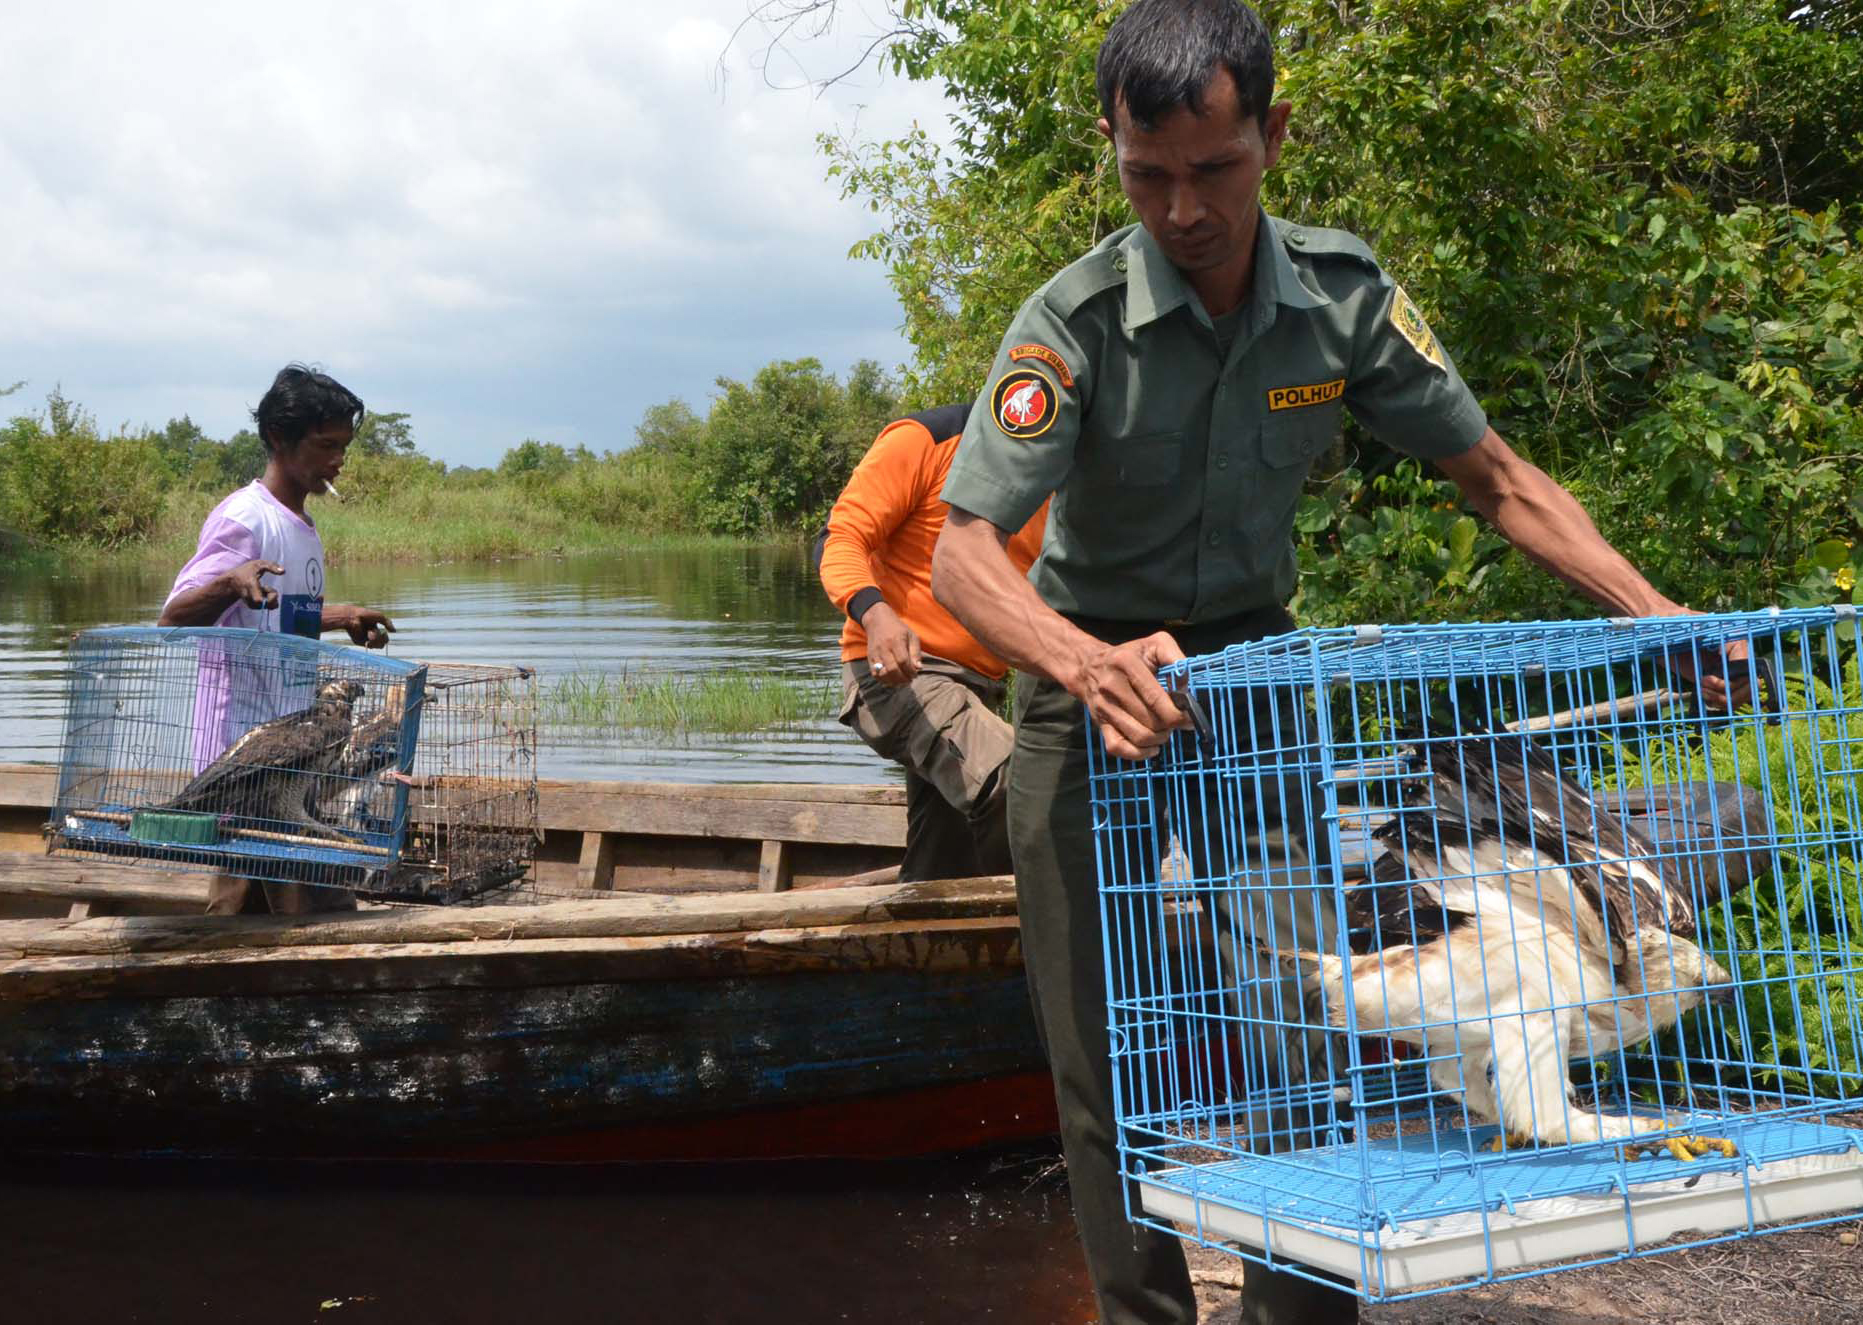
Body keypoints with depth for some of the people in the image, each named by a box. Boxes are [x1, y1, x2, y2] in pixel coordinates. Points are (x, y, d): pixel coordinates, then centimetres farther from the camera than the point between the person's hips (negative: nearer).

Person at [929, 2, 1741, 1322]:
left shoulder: (1346, 297, -9)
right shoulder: (1076, 323, -20)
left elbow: (1499, 480, -1)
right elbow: (962, 552, -27)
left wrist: (1654, 611, -14)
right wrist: (1088, 665, -47)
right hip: (1093, 686, -2)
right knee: (1110, 1060, -2)